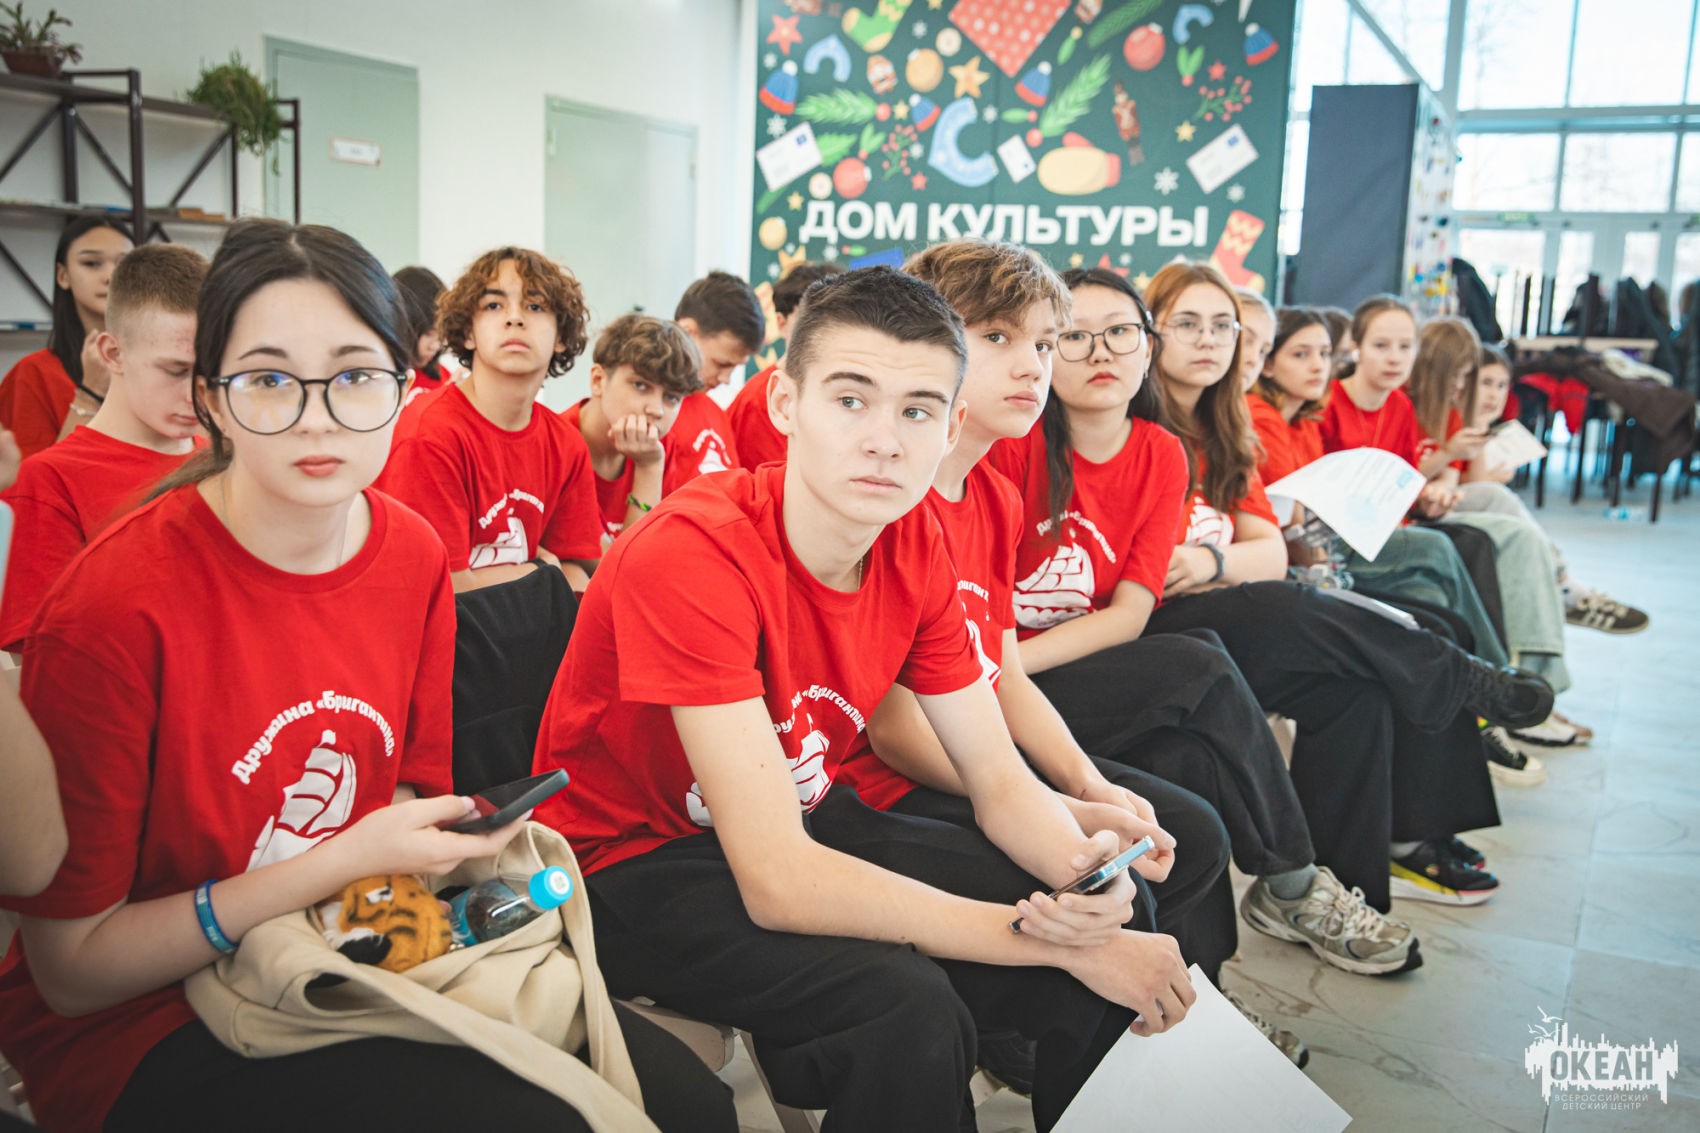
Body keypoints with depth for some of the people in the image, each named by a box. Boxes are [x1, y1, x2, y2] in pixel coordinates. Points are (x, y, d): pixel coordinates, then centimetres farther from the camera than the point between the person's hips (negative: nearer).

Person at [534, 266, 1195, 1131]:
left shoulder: (912, 547, -7)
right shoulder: (690, 555, -29)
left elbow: (999, 779, -3)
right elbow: (778, 884, -33)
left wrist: (1085, 871, -26)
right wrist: (1057, 943, -30)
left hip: (808, 818, 7)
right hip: (636, 865, -6)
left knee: (1124, 923, -3)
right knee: (905, 1004, -32)